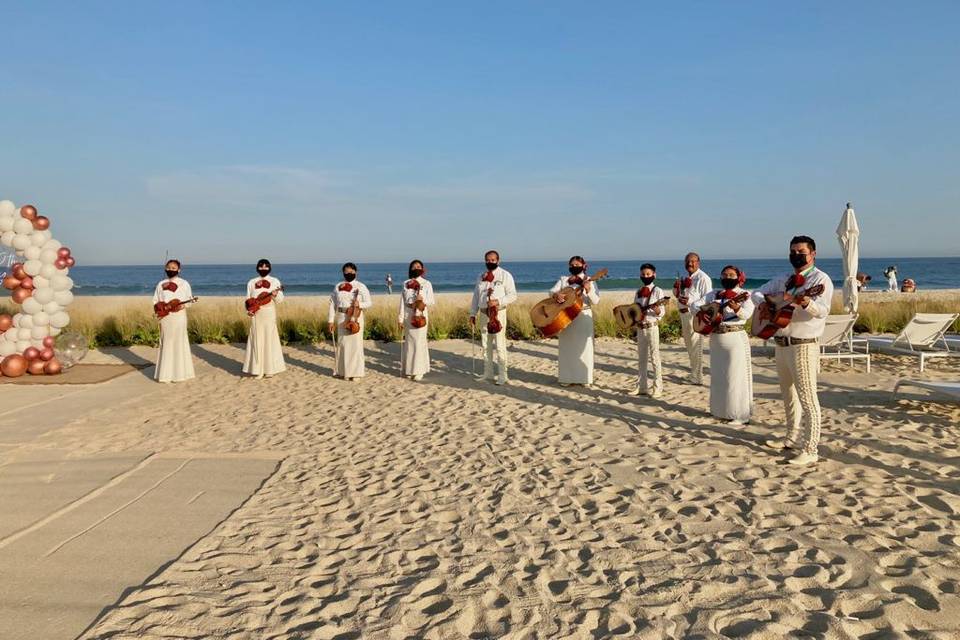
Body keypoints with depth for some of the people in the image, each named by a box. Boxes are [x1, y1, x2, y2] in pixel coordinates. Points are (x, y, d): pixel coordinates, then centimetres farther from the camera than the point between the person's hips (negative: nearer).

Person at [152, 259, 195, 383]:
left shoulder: (184, 284, 4)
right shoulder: (161, 284, 11)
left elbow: (190, 300, 3)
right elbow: (155, 301, 13)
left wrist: (183, 306, -16)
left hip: (179, 316, -2)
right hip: (165, 317, 2)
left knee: (179, 343, -1)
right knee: (166, 344, 4)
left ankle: (179, 372, 4)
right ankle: (165, 373, 7)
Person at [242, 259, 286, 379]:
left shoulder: (275, 281, 3)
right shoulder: (251, 283, 8)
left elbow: (280, 300, -1)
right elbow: (248, 300, 10)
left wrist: (275, 295, -22)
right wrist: (248, 310, -8)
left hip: (269, 314, -1)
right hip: (256, 315, 1)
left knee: (270, 340, 0)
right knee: (257, 341, 0)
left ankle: (270, 369, 6)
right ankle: (257, 369, 4)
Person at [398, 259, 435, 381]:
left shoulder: (426, 284, 3)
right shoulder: (406, 284, 9)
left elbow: (432, 301, 1)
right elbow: (403, 301, 7)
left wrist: (423, 300, -20)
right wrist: (401, 318, 1)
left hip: (420, 316, -2)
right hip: (408, 316, 2)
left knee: (419, 342, -6)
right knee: (409, 342, 5)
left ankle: (418, 371, -2)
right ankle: (409, 369, 13)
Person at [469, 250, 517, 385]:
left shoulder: (505, 275, -3)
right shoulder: (481, 277, 15)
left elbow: (512, 296, -8)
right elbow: (476, 296, 18)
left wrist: (498, 301, -21)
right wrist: (473, 314, 12)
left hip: (498, 313, -6)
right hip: (484, 313, 6)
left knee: (500, 346, -8)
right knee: (485, 346, 10)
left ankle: (502, 376, -4)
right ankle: (488, 373, 20)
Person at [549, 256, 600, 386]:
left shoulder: (589, 281, 1)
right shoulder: (563, 279, 11)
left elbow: (595, 301, -7)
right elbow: (551, 291, 2)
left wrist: (588, 290, -24)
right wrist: (556, 294, -20)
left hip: (583, 316, -3)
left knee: (583, 347, -1)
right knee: (567, 347, 5)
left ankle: (584, 378, 6)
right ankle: (567, 377, 11)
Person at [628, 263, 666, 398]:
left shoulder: (657, 291, -7)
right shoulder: (638, 291, 11)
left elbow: (662, 312, -11)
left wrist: (655, 308, -31)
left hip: (652, 327, -6)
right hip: (640, 327, 6)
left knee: (654, 357, -3)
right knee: (641, 358, 11)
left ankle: (657, 387, 2)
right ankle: (641, 386, 17)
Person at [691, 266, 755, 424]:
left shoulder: (744, 294, -4)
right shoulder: (714, 294, 11)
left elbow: (747, 313, -22)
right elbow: (694, 305, 8)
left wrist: (736, 308, -42)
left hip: (736, 338, -6)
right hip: (715, 338, 6)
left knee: (735, 376, -5)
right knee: (717, 376, 13)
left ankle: (740, 415, 2)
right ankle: (720, 410, 26)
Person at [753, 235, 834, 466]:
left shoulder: (820, 279, -10)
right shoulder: (783, 280, 13)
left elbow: (822, 311, -24)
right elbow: (758, 292, 18)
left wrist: (806, 302, -45)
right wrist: (765, 303, -5)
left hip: (803, 346, -8)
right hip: (781, 344, 8)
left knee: (807, 398, -8)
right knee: (788, 395, 18)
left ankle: (809, 450, -5)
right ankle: (792, 438, 32)